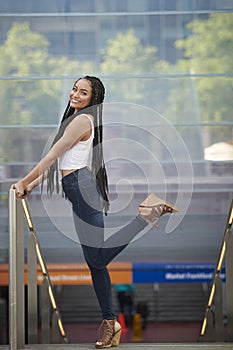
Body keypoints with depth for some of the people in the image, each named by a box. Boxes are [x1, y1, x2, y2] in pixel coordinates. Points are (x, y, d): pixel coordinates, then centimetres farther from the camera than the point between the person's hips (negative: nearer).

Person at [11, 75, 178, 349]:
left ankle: (148, 212, -11)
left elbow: (51, 156, -8)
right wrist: (32, 185, 19)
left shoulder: (83, 120, -8)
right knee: (95, 261, 5)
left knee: (97, 259, -16)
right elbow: (57, 162, 24)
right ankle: (109, 322, 5)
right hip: (79, 191, 10)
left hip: (83, 187, -10)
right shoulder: (76, 119, 22)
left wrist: (23, 182, -1)